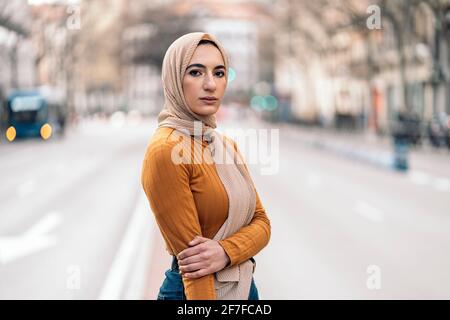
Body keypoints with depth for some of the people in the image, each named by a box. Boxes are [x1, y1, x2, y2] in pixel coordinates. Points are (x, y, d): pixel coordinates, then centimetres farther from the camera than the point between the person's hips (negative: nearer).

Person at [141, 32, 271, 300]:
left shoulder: (227, 144, 5)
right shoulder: (166, 150, -19)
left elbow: (261, 221, 1)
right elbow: (189, 254, -20)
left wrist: (226, 252, -17)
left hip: (245, 285, 7)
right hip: (195, 291, -7)